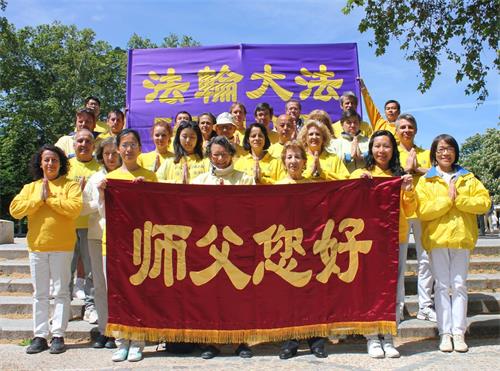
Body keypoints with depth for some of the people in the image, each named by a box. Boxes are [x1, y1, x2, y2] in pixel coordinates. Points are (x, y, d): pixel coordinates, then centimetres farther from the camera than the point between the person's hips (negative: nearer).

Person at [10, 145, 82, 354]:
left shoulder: (70, 185, 2)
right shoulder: (30, 188, 13)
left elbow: (75, 208, -15)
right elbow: (14, 210, -1)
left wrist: (50, 197, -12)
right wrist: (39, 199, -9)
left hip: (62, 246, -3)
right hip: (36, 246, 4)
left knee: (61, 292, 1)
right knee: (39, 294, 9)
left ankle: (58, 335, 8)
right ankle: (40, 336, 15)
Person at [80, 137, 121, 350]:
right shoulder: (95, 178, 12)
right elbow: (82, 208, 10)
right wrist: (102, 200, -5)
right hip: (96, 236, 4)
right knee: (99, 285, 8)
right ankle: (103, 330, 18)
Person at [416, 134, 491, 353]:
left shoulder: (468, 178, 13)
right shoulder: (425, 181, 5)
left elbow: (484, 202, 0)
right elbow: (422, 211, -8)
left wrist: (459, 199, -11)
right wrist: (447, 199, -12)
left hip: (462, 238, 2)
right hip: (437, 239, -2)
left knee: (459, 285, 3)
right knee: (442, 286, 1)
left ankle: (458, 332, 8)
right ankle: (445, 333, 5)